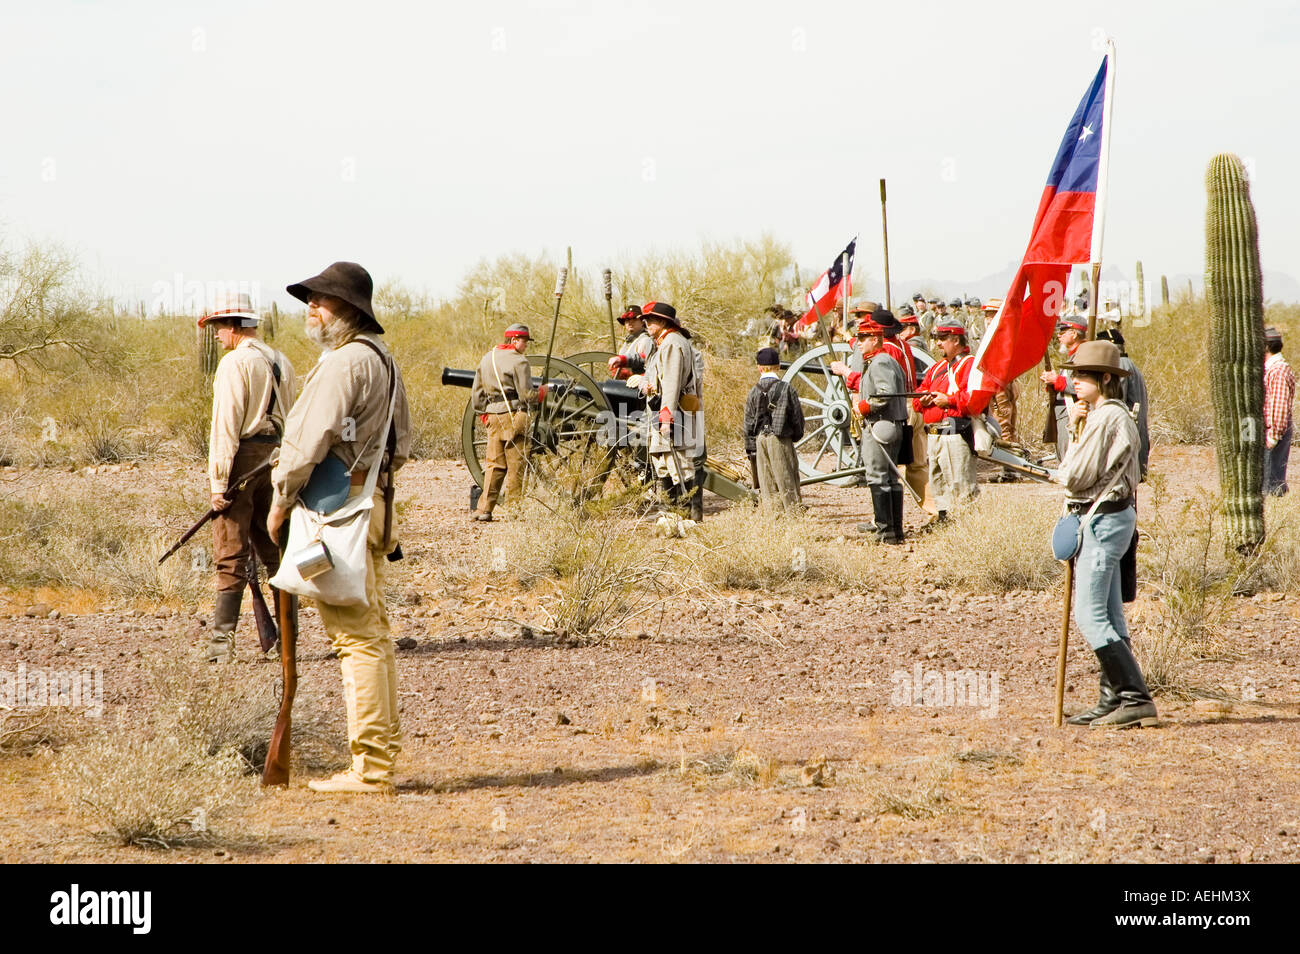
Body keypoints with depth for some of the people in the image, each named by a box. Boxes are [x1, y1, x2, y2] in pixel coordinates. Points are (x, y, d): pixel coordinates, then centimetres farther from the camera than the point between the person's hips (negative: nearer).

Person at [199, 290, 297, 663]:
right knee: (274, 551, 13)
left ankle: (222, 641, -8)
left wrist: (218, 481, -15)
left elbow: (225, 426, -15)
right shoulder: (281, 362, 12)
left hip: (242, 458, -7)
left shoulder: (234, 363, -11)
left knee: (231, 556, -6)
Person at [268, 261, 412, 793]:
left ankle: (369, 768, -10)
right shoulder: (382, 360, 18)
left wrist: (281, 499, -9)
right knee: (372, 632, 13)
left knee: (356, 634, -10)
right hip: (372, 501, 10)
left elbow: (310, 440, -20)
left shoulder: (344, 363, -15)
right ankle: (383, 754, 18)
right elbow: (401, 444, 25)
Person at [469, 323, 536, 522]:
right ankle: (515, 508, 0)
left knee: (493, 464, 9)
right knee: (516, 464, -1)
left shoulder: (486, 359, 15)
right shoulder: (518, 361, -8)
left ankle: (484, 509, 3)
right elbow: (526, 394, -12)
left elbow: (476, 394, 16)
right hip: (514, 415, -7)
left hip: (492, 417, 7)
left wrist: (483, 415, 24)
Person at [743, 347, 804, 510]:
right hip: (780, 439, -3)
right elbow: (797, 416, -3)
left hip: (760, 439, 3)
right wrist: (796, 435, 15)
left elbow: (748, 422, 5)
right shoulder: (786, 389, -7)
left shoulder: (754, 392, 2)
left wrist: (750, 448, 11)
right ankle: (793, 507, 0)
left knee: (766, 480, 8)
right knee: (786, 478, 1)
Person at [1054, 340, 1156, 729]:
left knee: (1090, 615, -11)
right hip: (1114, 517, 11)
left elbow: (1076, 476, -19)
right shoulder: (1119, 416, 16)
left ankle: (1136, 699, -14)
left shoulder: (1104, 419, -16)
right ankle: (1113, 701, 13)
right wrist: (1074, 425, 8)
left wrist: (1061, 474, 5)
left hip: (1103, 519, -11)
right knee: (1108, 616, 11)